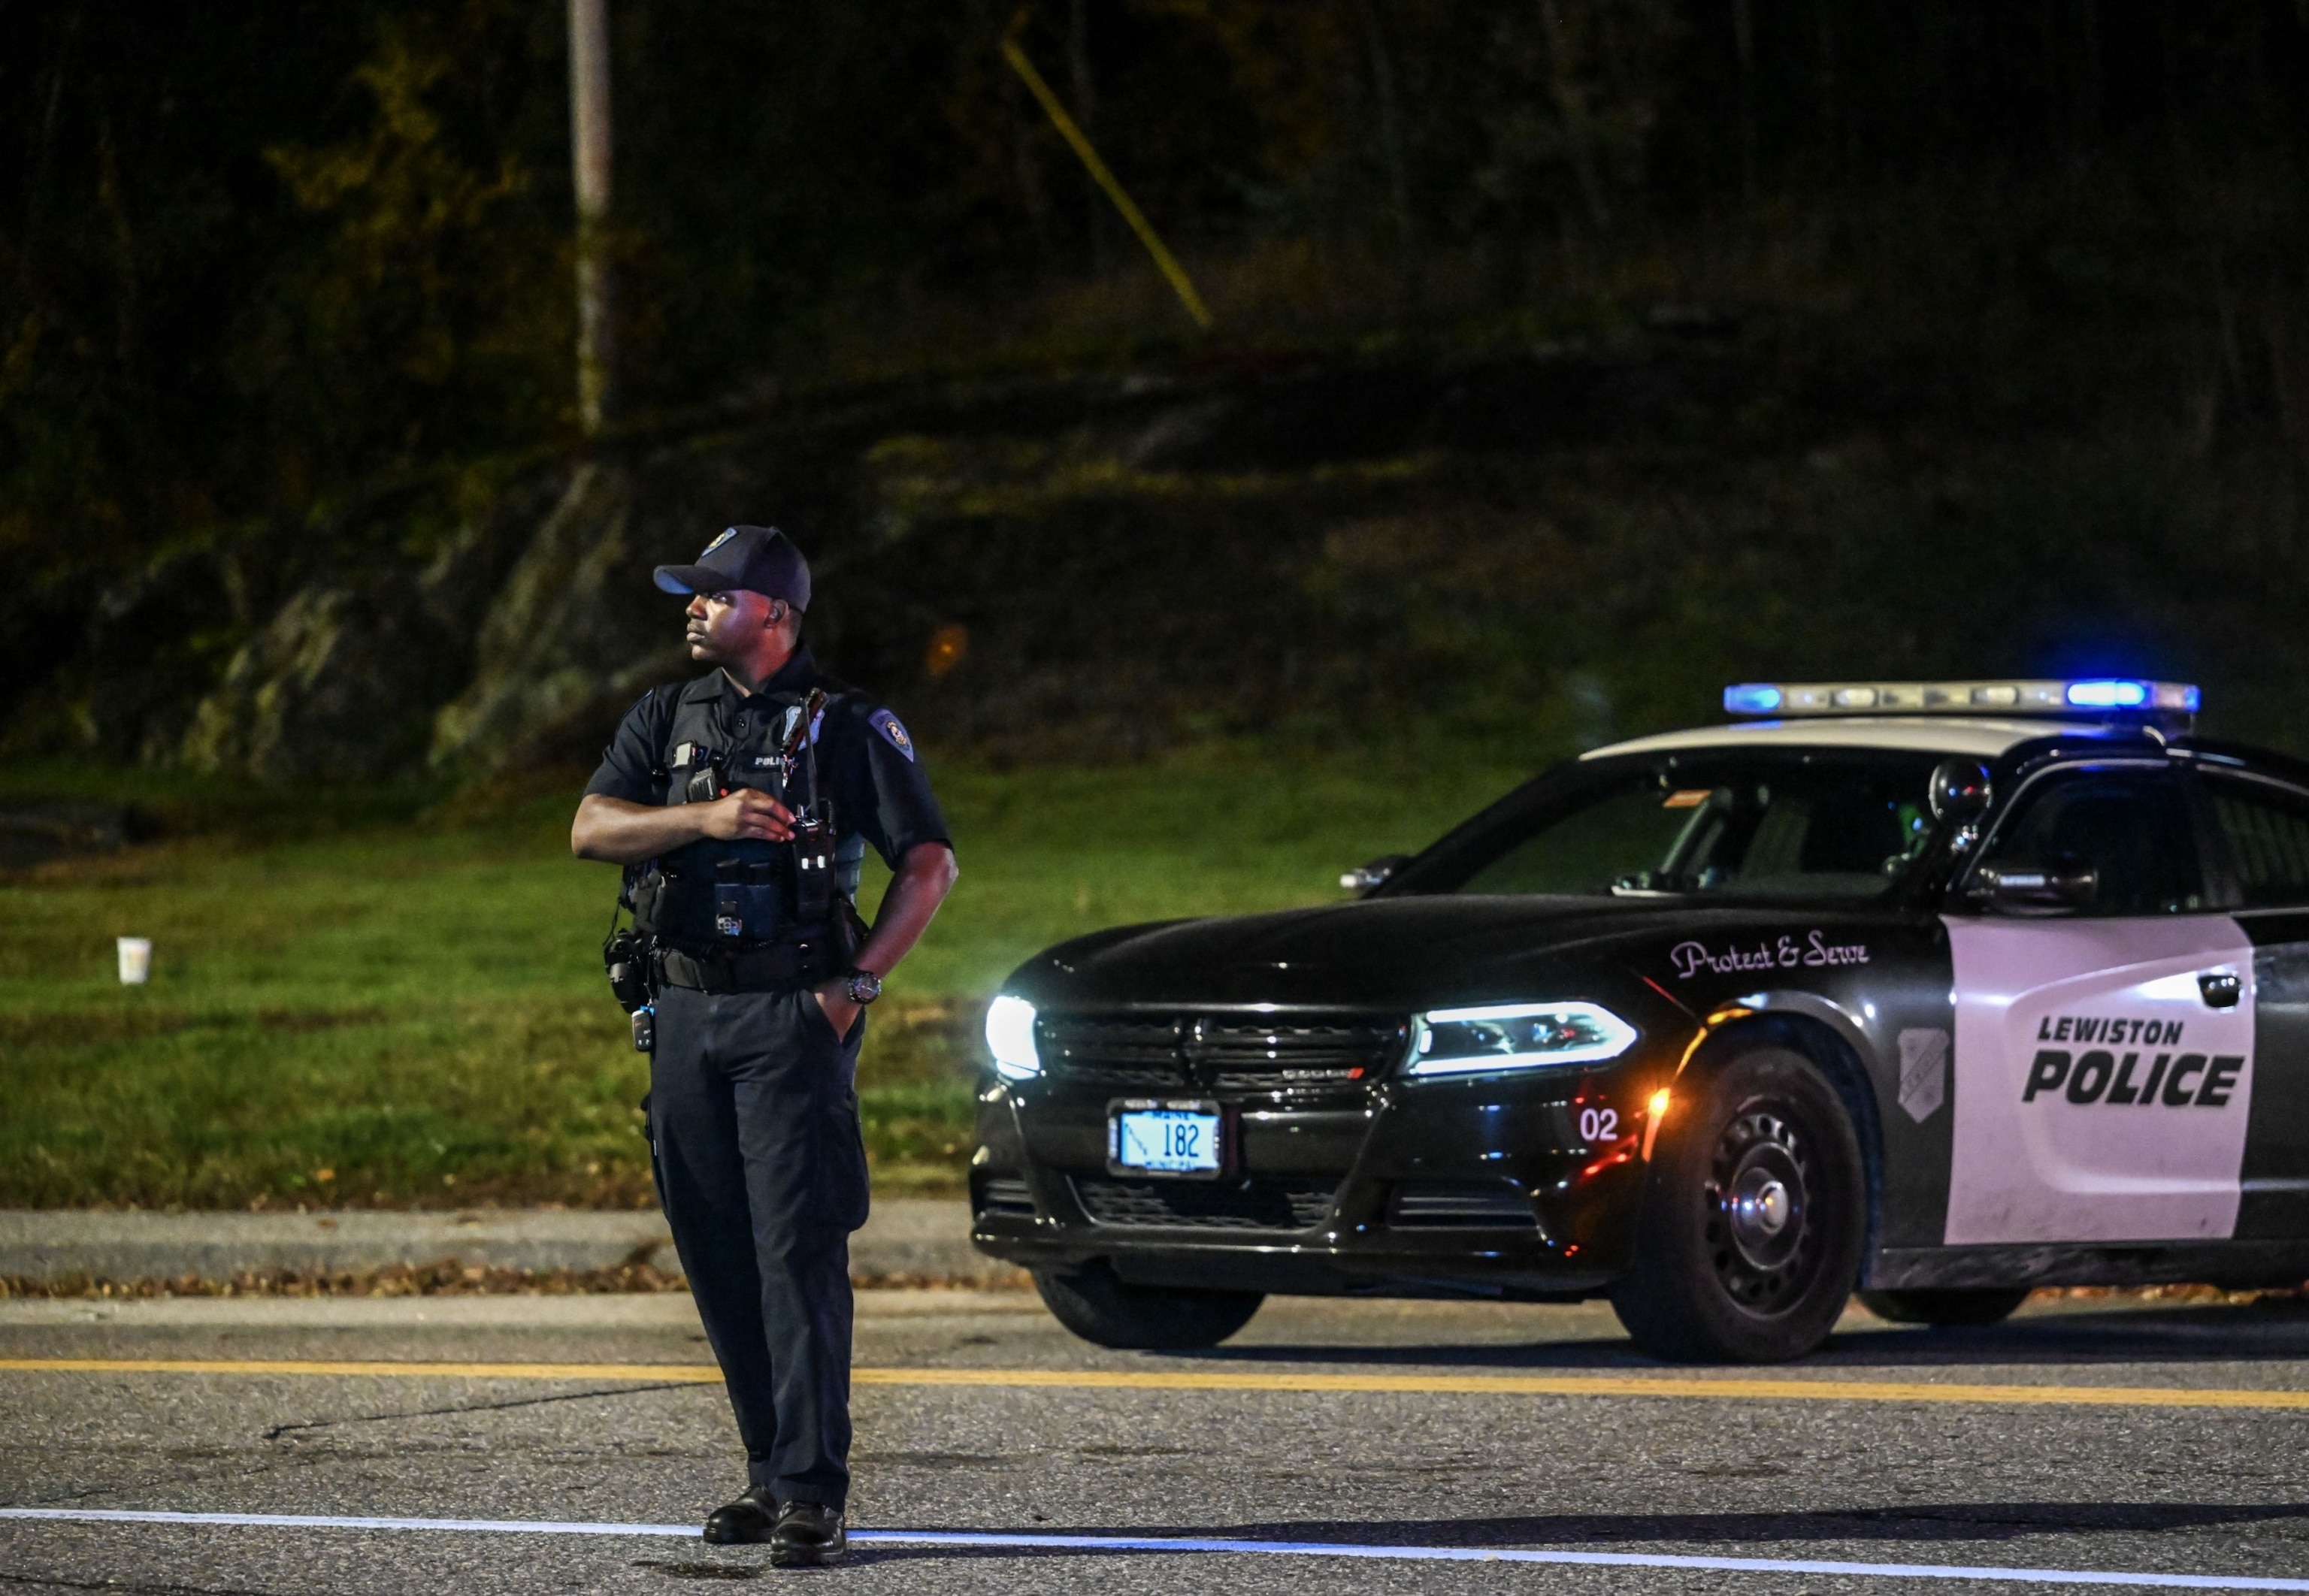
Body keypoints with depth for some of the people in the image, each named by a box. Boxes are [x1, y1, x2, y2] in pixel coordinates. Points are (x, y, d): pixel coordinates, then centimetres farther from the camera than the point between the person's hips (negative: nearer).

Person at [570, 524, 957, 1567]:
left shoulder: (846, 728, 0)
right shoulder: (664, 720, 12)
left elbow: (929, 864, -1)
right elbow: (591, 831, -2)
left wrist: (857, 983, -8)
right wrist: (704, 817, -17)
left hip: (790, 1018, -5)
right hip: (684, 1017, 5)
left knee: (799, 1250, -11)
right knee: (718, 1256, 7)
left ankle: (812, 1493, -14)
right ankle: (769, 1471, 17)